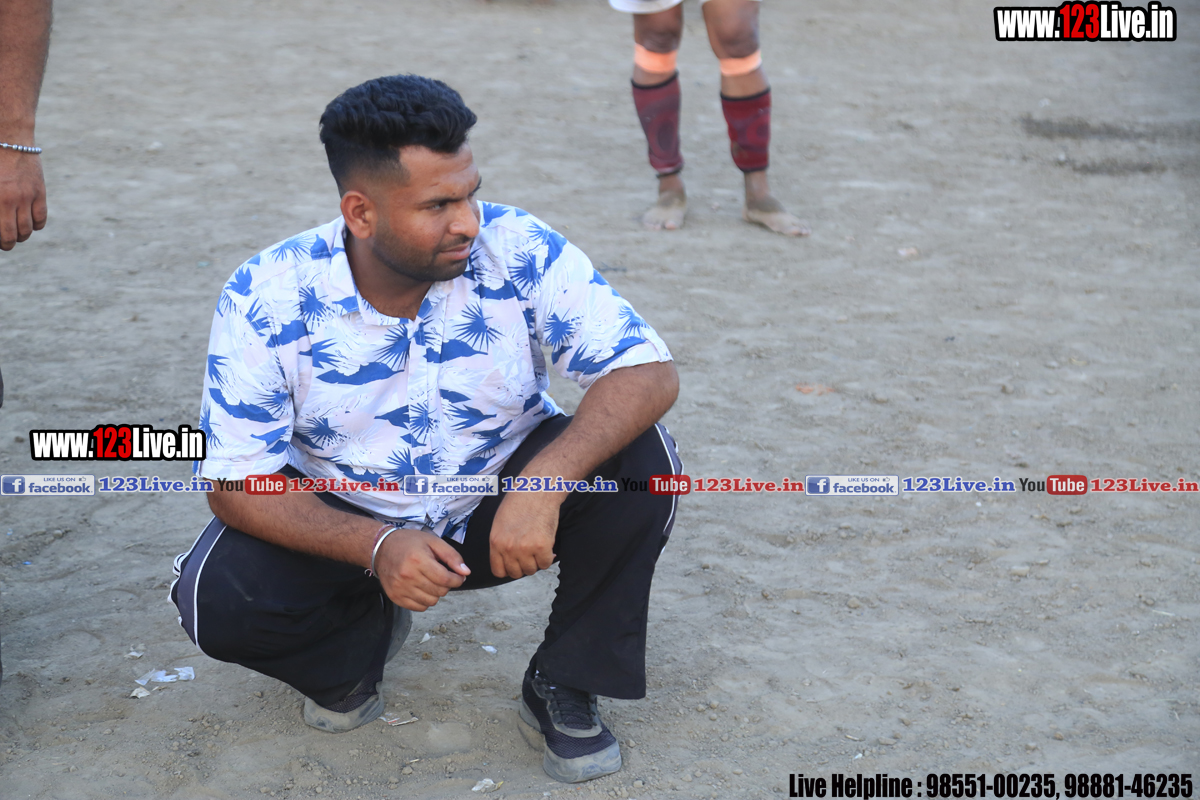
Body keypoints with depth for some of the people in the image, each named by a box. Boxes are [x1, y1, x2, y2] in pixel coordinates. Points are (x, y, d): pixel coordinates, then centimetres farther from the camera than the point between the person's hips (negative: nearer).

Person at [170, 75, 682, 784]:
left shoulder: (521, 253, -21)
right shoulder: (265, 300, -21)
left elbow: (651, 374, -25)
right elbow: (237, 484, -18)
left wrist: (547, 480, -42)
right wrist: (376, 548, -35)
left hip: (502, 510, 1)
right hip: (347, 523, 0)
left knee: (641, 458, -26)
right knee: (218, 596, -27)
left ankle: (563, 686, -5)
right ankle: (360, 640, 9)